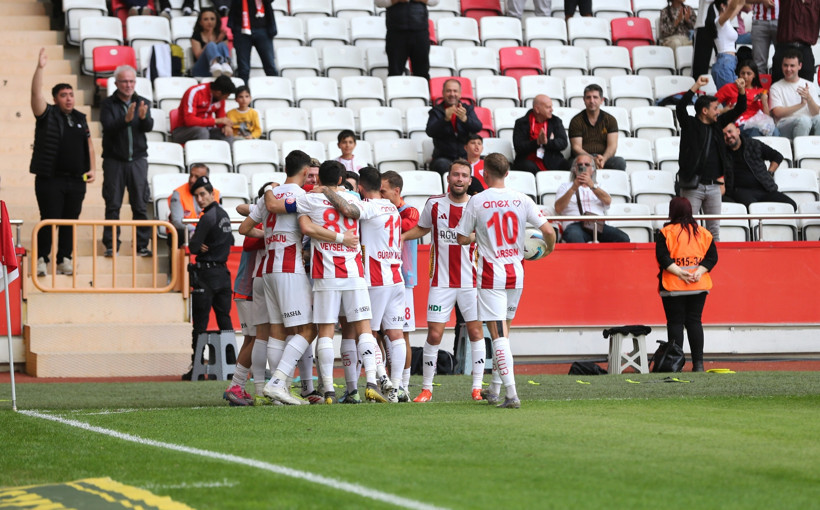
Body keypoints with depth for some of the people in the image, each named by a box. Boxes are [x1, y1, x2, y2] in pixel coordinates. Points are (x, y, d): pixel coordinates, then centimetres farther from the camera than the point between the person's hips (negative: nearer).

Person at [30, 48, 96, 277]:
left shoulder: (80, 118, 14)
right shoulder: (47, 114, -1)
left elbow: (89, 144, 20)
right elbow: (36, 94, -15)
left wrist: (92, 169, 9)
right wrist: (40, 68, -25)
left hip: (76, 180, 5)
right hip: (50, 179, -4)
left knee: (70, 222, 6)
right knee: (49, 221, -6)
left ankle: (64, 259, 15)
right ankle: (41, 259, 3)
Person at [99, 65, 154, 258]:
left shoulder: (143, 103, 7)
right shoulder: (108, 104, 0)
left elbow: (148, 127, -7)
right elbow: (108, 127, -14)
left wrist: (143, 117, -29)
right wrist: (126, 119, -30)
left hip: (137, 160, 2)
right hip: (114, 160, -2)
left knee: (140, 205, 1)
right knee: (113, 205, 0)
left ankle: (142, 245, 6)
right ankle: (111, 245, 5)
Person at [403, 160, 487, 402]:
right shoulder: (435, 204, 2)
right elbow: (422, 229, 19)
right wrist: (400, 236, 6)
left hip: (470, 281, 0)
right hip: (441, 281, 0)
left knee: (476, 332, -1)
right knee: (434, 334, -2)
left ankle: (477, 387, 7)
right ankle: (426, 388, 8)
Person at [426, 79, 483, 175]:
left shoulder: (468, 109, 11)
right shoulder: (436, 111, 5)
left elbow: (478, 128, -7)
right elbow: (430, 132, -13)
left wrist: (464, 118, -28)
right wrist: (446, 119, -30)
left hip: (465, 156, 2)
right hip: (444, 157, -2)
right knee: (443, 166, -36)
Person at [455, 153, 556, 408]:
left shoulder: (476, 201, -8)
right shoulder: (522, 200, -1)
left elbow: (461, 238, -2)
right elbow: (548, 230, -4)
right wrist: (550, 248, 17)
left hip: (490, 276, -4)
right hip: (516, 273, 4)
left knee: (499, 334, -6)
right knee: (503, 331, 19)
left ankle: (511, 394, -16)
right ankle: (494, 389, 26)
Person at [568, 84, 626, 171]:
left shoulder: (610, 120, 12)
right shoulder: (576, 121, 6)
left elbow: (612, 146, 1)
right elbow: (576, 147, -4)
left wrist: (603, 159, -22)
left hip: (605, 158, 2)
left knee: (620, 162, -31)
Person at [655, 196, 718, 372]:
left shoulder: (665, 233, -3)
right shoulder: (702, 233, 9)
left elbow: (662, 257, -13)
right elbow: (712, 256, 2)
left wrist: (679, 272, -15)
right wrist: (698, 272, -7)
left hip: (673, 287, -3)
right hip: (699, 286, 3)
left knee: (675, 323, 0)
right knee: (694, 321, 7)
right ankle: (698, 363, 2)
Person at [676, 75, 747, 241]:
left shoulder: (717, 124, 12)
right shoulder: (690, 125, -3)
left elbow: (738, 110, 17)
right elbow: (680, 107, -21)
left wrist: (741, 91, 1)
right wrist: (695, 87, -26)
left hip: (713, 186, 6)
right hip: (693, 186, -6)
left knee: (714, 229, 9)